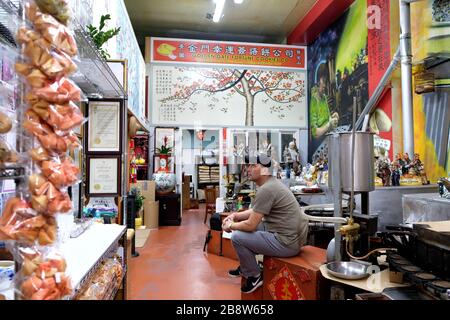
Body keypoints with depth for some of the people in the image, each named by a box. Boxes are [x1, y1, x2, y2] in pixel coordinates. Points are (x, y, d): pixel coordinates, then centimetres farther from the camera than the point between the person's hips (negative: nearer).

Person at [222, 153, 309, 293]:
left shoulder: (266, 189, -22)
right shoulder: (271, 183, 9)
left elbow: (250, 225, -20)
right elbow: (256, 211, 20)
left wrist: (231, 226, -2)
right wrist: (235, 215, 9)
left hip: (287, 242, -10)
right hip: (293, 235, 10)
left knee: (237, 237, -9)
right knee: (247, 227, 19)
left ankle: (254, 277, 11)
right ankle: (246, 267, 32)